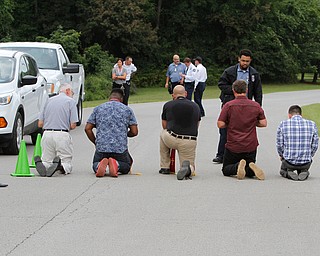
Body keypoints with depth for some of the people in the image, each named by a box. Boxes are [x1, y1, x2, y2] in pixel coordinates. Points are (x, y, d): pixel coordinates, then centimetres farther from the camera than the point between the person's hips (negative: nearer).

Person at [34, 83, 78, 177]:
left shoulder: (49, 101, 15)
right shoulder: (71, 101, 2)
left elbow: (40, 124, 12)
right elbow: (73, 125, -5)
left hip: (47, 134, 4)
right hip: (62, 135, -4)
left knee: (47, 161, 15)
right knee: (67, 163, 6)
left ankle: (41, 164, -20)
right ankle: (60, 165, -30)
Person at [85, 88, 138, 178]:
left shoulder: (98, 108, 10)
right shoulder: (127, 110, 8)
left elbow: (87, 129, 5)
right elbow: (134, 132, 5)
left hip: (101, 147, 1)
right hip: (120, 148, -1)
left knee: (95, 165, 25)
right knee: (126, 167, 24)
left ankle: (100, 165, -13)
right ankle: (117, 164, -12)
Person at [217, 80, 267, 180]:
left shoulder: (228, 105, -7)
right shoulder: (256, 106, 0)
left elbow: (220, 124, -10)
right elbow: (263, 123, 0)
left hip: (233, 146, -2)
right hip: (251, 146, 2)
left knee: (226, 170, 14)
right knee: (249, 171, 19)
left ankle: (237, 166, -20)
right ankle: (251, 168, -18)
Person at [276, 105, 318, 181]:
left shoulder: (283, 124, -5)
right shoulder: (312, 124, -2)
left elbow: (279, 144, 1)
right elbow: (314, 145, 3)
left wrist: (282, 156, 21)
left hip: (289, 162, -1)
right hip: (306, 163, 1)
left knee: (283, 171, 34)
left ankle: (288, 173, 1)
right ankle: (304, 172, 3)